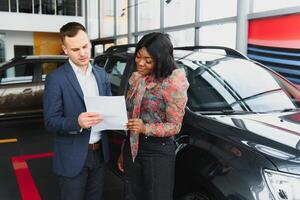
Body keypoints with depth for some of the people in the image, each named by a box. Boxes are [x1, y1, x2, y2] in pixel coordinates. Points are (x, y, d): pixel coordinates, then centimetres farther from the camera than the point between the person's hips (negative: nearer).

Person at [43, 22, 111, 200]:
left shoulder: (101, 74, 5)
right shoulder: (56, 79, -12)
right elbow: (51, 121, -13)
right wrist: (77, 122, -31)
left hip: (100, 152, 5)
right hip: (73, 157, -5)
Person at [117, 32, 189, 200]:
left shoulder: (171, 83, -14)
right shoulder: (136, 79, 6)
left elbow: (174, 126, -12)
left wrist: (146, 128, -27)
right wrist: (123, 152, 17)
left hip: (159, 151, -6)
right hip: (132, 148, 6)